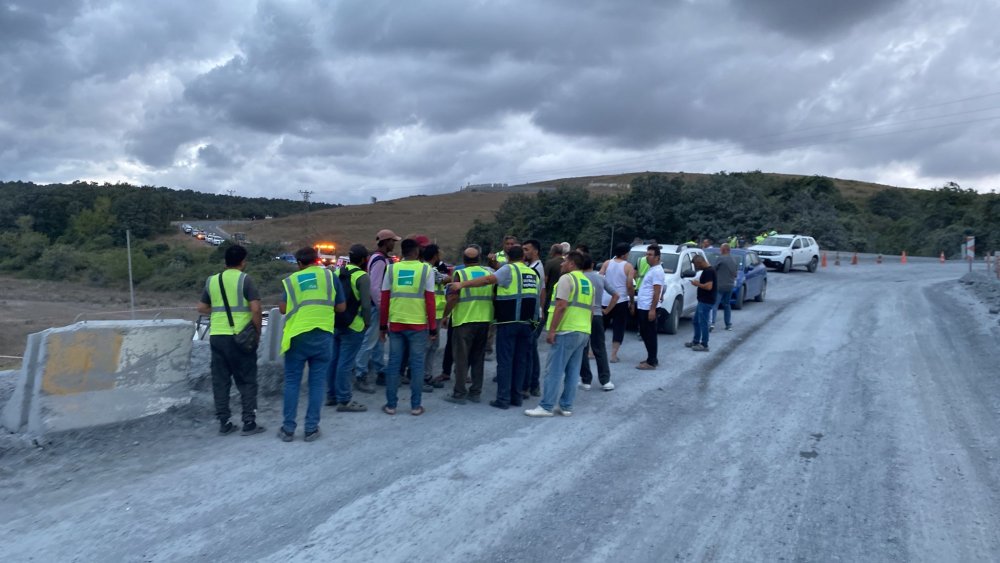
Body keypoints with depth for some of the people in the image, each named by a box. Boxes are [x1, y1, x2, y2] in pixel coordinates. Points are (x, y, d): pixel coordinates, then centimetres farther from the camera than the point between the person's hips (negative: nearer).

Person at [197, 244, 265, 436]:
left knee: (220, 381, 10)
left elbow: (202, 308, 16)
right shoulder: (244, 279, -7)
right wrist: (257, 332, -4)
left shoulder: (212, 281, 10)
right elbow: (256, 308, -15)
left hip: (216, 336, 5)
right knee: (246, 381, 3)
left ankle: (224, 423, 14)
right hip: (239, 337, -5)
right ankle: (249, 423, 3)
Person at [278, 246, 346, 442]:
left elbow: (283, 308, -2)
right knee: (317, 383, 7)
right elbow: (341, 307, 7)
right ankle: (311, 428, 10)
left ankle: (288, 428, 12)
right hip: (323, 336, 1)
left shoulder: (292, 280, 3)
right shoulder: (331, 277, 5)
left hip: (297, 336, 0)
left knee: (292, 382, 9)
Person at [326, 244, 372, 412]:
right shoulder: (361, 276, -12)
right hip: (353, 326, -8)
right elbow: (366, 303, -17)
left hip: (335, 324, 8)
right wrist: (367, 322, -5)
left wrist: (334, 317, 18)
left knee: (334, 360, 15)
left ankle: (332, 395, 25)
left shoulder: (338, 273, 10)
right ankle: (344, 400, -1)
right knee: (345, 363, -5)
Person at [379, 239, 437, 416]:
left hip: (395, 323, 2)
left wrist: (382, 325, 12)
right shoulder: (426, 269, -2)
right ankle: (415, 405, 10)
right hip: (418, 324, -2)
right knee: (417, 365, 6)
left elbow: (384, 299, 5)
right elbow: (430, 300, -5)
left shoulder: (391, 269, 5)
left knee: (394, 364, 9)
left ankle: (391, 405, 14)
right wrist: (433, 327, 1)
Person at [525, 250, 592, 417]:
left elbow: (561, 306, -16)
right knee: (573, 372, 9)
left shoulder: (567, 278, -8)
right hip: (583, 332, 8)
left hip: (567, 331, -8)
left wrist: (552, 330, -15)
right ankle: (566, 406, 13)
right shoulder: (588, 282, 18)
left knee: (554, 370, -5)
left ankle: (546, 406, -3)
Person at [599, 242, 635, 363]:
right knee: (618, 328, 4)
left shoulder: (607, 263, 3)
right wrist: (632, 300, 2)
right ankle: (613, 355, -1)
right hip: (621, 302, -4)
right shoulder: (628, 267, -7)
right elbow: (630, 286, -10)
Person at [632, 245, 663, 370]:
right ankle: (651, 359, 22)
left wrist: (652, 309, -24)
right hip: (642, 307, 10)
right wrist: (635, 303, 23)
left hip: (648, 308, -10)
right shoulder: (651, 269, 17)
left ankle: (651, 362, -1)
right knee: (645, 334, 15)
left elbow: (657, 292, -20)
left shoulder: (657, 271, -14)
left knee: (650, 335, -5)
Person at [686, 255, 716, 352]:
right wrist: (698, 283, 8)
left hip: (706, 302, -11)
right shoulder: (708, 270, 13)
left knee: (703, 323, -3)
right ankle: (696, 341, 28)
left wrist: (698, 284, -14)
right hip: (703, 301, 11)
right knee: (696, 321, 18)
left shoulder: (708, 271, -19)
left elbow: (709, 286, -27)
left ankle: (704, 345, 4)